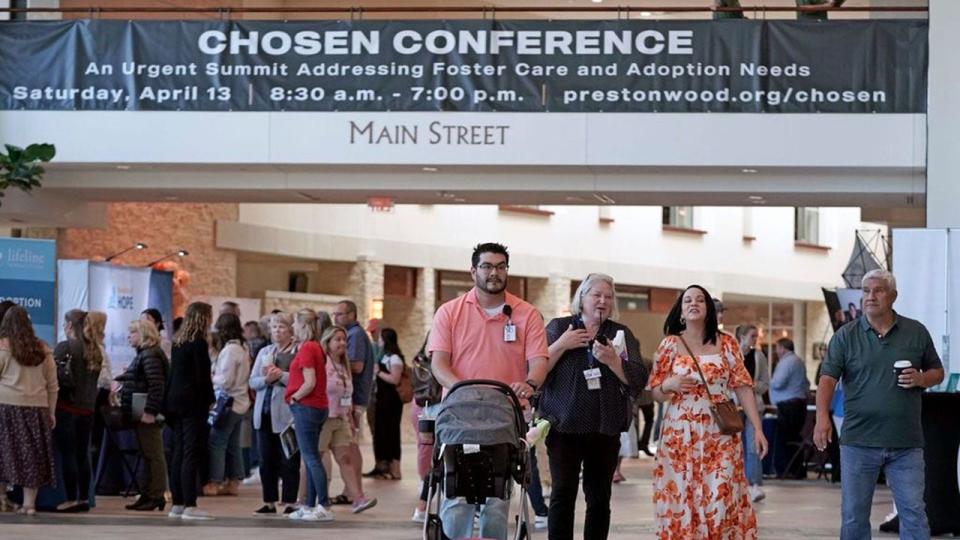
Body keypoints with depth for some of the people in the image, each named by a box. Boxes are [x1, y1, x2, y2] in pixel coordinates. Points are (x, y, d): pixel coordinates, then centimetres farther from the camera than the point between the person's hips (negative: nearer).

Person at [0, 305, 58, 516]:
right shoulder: (43, 350, 9)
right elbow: (53, 385, 11)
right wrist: (51, 412, 17)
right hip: (37, 408, 3)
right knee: (32, 454, 6)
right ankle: (29, 502, 6)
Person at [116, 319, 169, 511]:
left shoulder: (151, 356, -15)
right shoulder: (143, 354, 17)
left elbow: (157, 385, -23)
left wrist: (150, 411, -26)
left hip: (148, 415, -10)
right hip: (142, 414, 10)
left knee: (153, 455, -5)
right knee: (148, 454, 13)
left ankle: (156, 496, -1)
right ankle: (148, 495, 19)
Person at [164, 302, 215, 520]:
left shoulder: (178, 341, 12)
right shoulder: (198, 343, -11)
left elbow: (174, 372, 13)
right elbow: (203, 375, -14)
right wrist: (210, 398, -1)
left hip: (175, 401, 8)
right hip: (193, 402, -8)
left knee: (179, 453, 10)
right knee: (192, 453, -7)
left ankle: (178, 504, 12)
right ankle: (189, 506, -8)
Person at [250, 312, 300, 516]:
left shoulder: (299, 352, -3)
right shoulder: (265, 352, 17)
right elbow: (253, 382, 11)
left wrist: (281, 375, -17)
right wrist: (266, 379, -8)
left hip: (286, 413, -6)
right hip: (264, 412, 6)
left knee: (288, 461, -3)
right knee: (266, 460, 8)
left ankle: (290, 503, 3)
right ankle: (269, 502, 15)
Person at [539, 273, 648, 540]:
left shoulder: (621, 334, 10)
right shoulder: (558, 327, 7)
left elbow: (639, 379, 0)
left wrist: (612, 360, -16)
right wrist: (561, 345, -12)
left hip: (605, 428, 2)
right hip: (564, 425, -2)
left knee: (599, 496, 3)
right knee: (563, 494, -8)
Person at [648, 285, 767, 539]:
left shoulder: (726, 343, 5)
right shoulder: (670, 344, 4)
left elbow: (742, 386, 4)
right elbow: (655, 393, 7)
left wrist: (757, 428, -1)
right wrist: (669, 385, -16)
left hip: (720, 434, 0)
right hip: (680, 434, 0)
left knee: (722, 498, -5)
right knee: (681, 498, -2)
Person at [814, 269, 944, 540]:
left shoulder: (916, 332, 8)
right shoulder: (846, 336, 3)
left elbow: (937, 371, 17)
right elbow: (828, 378, -6)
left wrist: (921, 379, -7)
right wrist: (823, 416, -22)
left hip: (906, 445, 0)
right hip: (858, 442, 0)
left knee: (914, 512, -2)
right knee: (854, 515, 5)